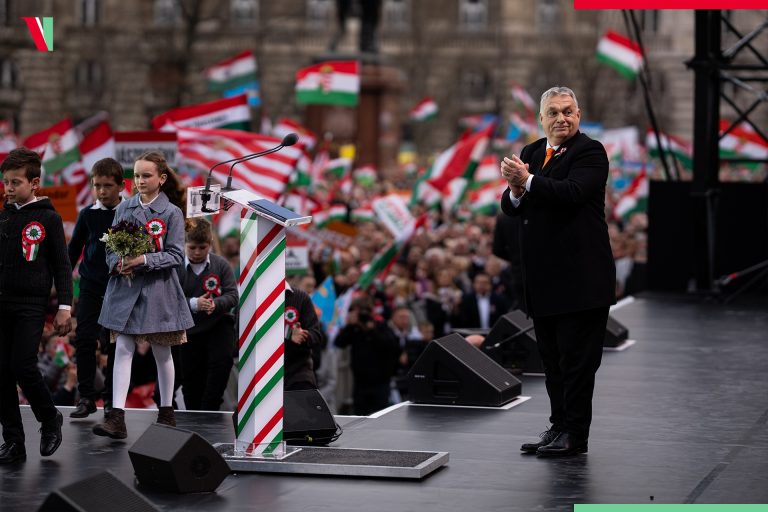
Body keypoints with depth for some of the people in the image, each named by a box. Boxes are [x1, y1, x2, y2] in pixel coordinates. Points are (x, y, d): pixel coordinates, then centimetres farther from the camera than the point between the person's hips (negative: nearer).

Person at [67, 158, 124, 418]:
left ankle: (114, 397, 14)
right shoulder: (88, 214, 1)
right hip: (91, 287, 1)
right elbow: (74, 248, 10)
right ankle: (86, 397, 0)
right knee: (84, 339, -7)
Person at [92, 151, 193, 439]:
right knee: (122, 350, -5)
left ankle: (166, 413, 25)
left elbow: (176, 255, -8)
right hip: (125, 288, 2)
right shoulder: (124, 209, 6)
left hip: (157, 290, -2)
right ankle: (116, 418, -10)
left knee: (162, 353, 11)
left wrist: (144, 260, -21)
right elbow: (111, 247, 10)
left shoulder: (171, 213, -5)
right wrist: (117, 264, -12)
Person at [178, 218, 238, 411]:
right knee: (191, 381, 8)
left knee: (222, 360, -26)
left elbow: (232, 296, -8)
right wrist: (194, 303, -29)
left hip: (219, 324, -1)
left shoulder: (221, 264, -5)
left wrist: (215, 304, -29)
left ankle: (209, 409, -17)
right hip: (190, 329, 1)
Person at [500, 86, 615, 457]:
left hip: (580, 276, -7)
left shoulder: (589, 152, -7)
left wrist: (527, 181, -24)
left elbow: (572, 192, -24)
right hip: (543, 279, 7)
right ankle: (559, 426, 22)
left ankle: (575, 434, 3)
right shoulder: (531, 153, 15)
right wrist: (516, 190, -13)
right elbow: (510, 207, 8)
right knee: (552, 358, 13)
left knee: (576, 358, -2)